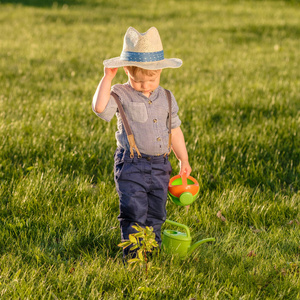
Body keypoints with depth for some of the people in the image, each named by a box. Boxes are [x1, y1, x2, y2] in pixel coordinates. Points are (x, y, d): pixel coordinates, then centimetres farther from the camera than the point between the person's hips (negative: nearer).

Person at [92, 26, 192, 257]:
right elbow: (100, 107, -26)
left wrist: (184, 160, 19)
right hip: (132, 165, -5)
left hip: (160, 166, 5)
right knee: (134, 214, -6)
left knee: (156, 215, 13)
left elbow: (174, 130, 18)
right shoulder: (121, 95, -6)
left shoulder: (166, 98, 9)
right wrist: (108, 78, -20)